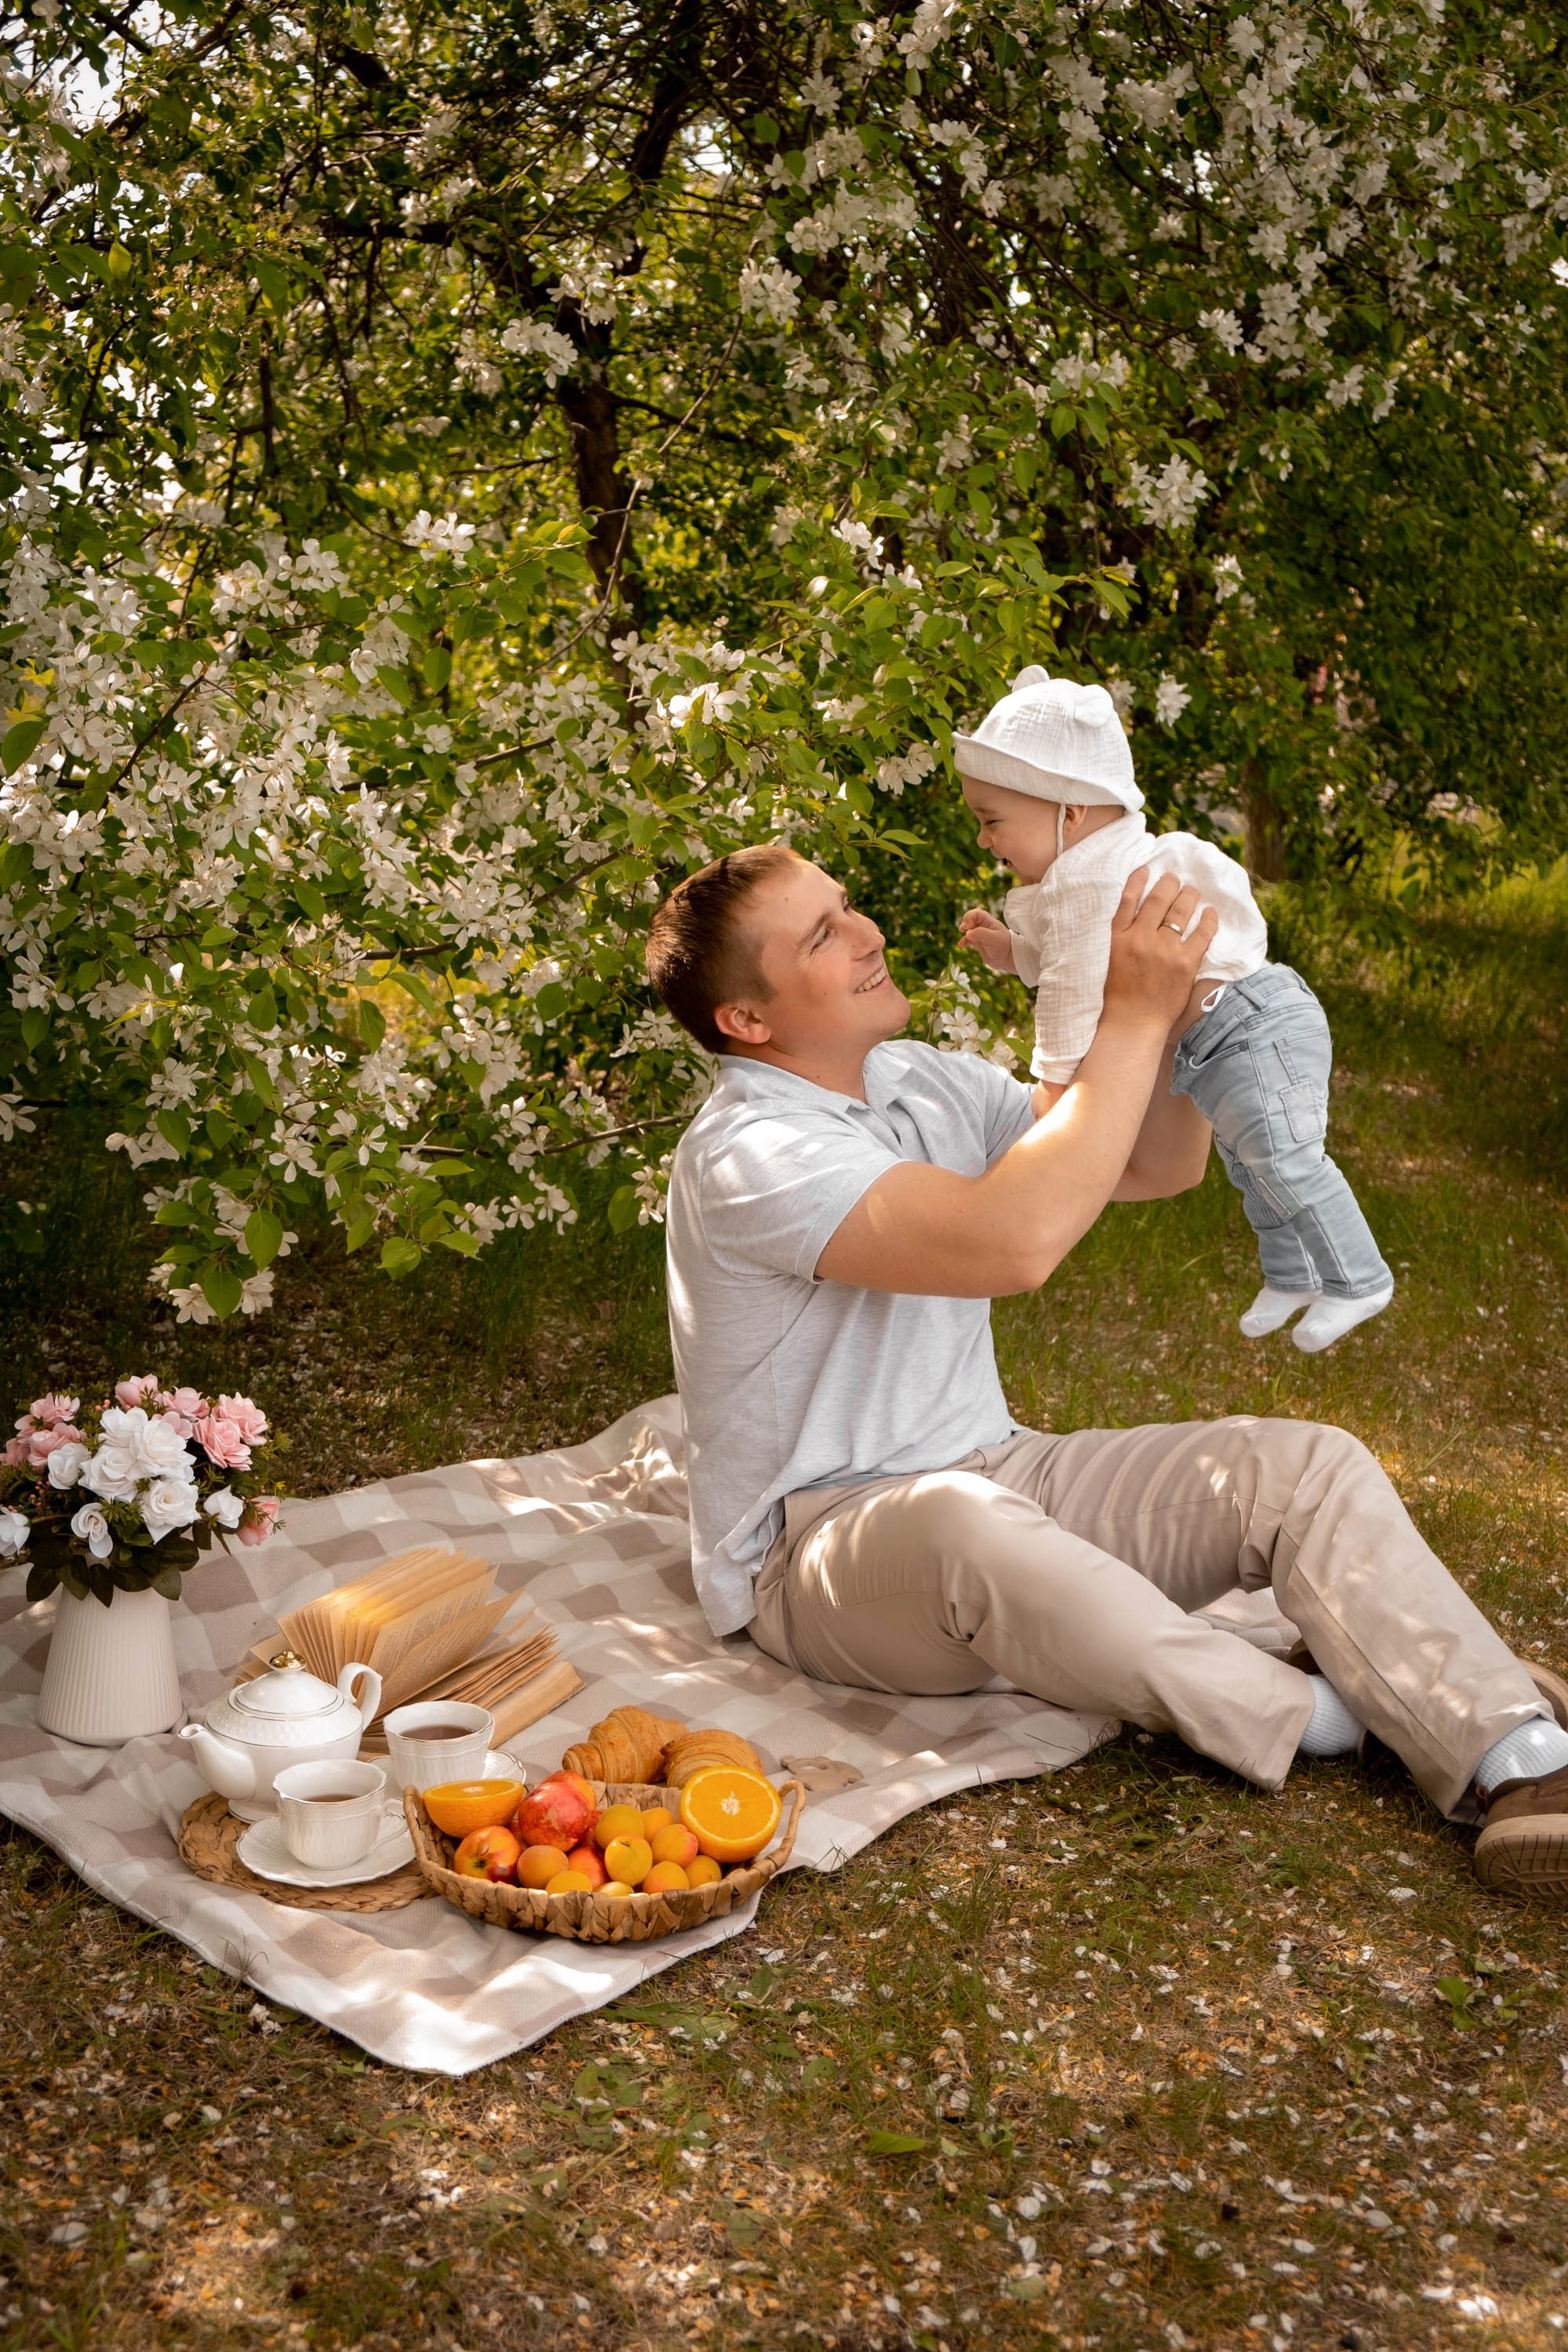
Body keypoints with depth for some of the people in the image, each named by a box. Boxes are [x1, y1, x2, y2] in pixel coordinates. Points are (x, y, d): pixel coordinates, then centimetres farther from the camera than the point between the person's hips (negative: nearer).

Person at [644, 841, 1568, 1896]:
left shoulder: (923, 1081, 8)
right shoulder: (744, 1155, -20)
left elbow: (1163, 1164, 13)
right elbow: (1014, 1241, -33)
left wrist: (1166, 1014, -7)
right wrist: (1132, 1015, -25)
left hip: (992, 1475, 8)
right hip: (823, 1546, -8)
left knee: (1307, 1462, -11)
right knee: (964, 1521, -42)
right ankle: (1297, 1715, -23)